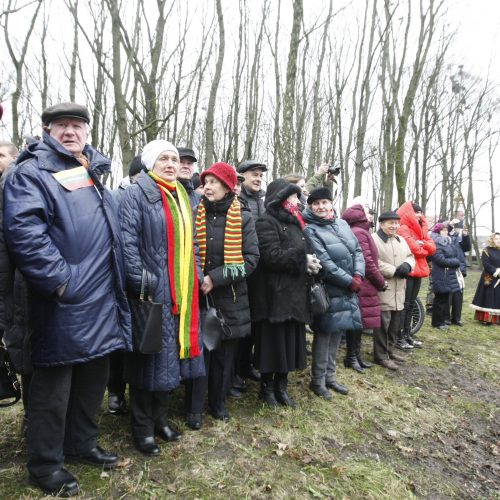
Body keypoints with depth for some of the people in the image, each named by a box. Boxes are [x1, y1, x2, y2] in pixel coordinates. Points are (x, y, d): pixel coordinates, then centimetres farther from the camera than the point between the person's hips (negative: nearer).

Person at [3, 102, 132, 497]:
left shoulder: (95, 173, 18)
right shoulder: (33, 172, -6)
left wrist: (116, 282, 17)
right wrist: (58, 278, -22)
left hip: (102, 301, 8)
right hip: (64, 303, -8)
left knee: (93, 377, 18)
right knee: (54, 385, 6)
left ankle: (81, 444, 38)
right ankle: (46, 463, 26)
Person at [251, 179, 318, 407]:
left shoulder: (294, 223, 18)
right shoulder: (266, 222, -10)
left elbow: (302, 252, 23)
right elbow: (271, 256, -22)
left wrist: (310, 263, 0)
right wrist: (302, 260, -15)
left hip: (294, 293, 8)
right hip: (274, 294, -8)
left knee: (290, 341, 12)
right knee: (273, 342, 2)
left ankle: (281, 386, 27)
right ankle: (267, 386, 21)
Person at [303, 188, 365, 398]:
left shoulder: (342, 224, 9)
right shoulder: (310, 230, -12)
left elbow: (357, 250, 8)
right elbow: (325, 263, -19)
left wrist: (358, 276, -7)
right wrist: (350, 281, -15)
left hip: (347, 291, 7)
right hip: (328, 291, -6)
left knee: (337, 334, 14)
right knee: (324, 335, 2)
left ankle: (330, 376, 29)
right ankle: (317, 381, 18)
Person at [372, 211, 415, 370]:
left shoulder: (401, 240, 17)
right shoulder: (373, 239, -10)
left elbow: (410, 256, 18)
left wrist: (407, 265, -6)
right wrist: (394, 271, -18)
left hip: (399, 289, 8)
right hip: (383, 288, -8)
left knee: (395, 322, 15)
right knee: (383, 322, -5)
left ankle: (389, 350, 29)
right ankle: (381, 356, 5)